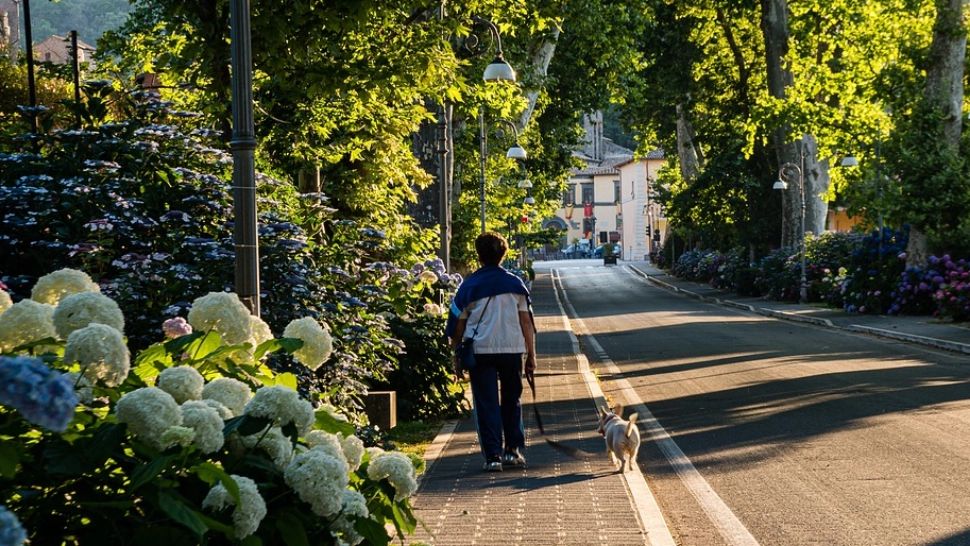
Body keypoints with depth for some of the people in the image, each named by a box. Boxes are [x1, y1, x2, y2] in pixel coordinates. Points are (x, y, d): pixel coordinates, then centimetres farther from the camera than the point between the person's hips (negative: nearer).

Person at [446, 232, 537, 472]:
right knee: (511, 401, 18)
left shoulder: (469, 285, 1)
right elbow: (526, 321, 3)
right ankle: (513, 450, 17)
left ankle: (493, 456, -2)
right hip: (512, 350, 2)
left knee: (487, 404, 3)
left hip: (480, 350, -2)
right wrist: (531, 355, 8)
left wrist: (457, 358, 10)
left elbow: (458, 324, 2)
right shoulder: (515, 283, 4)